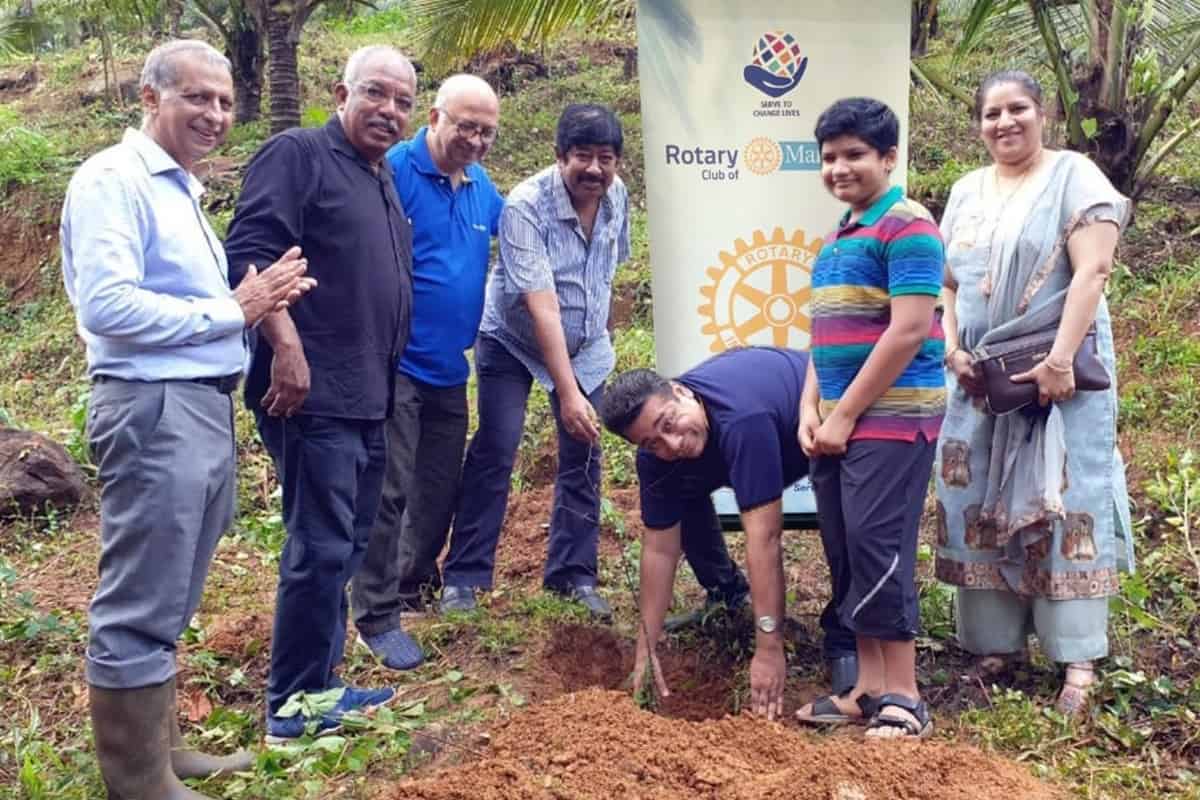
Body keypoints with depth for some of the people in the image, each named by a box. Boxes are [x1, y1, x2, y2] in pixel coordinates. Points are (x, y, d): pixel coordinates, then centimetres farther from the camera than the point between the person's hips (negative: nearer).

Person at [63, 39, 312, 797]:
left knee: (167, 603, 18)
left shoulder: (182, 189, 19)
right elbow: (107, 306, -23)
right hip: (154, 411, -10)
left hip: (205, 408, 10)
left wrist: (259, 299, 1)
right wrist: (232, 311, -15)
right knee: (140, 608, 0)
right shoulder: (114, 178, -11)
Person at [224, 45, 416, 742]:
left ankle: (317, 681, 26)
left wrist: (387, 379, 23)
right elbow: (250, 252, -18)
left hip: (369, 397, 9)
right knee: (321, 547, -6)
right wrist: (286, 348, -25)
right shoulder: (299, 154, -6)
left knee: (347, 546, 14)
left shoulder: (385, 179, 19)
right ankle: (295, 705, 7)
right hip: (313, 393, -9)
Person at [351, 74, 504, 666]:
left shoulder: (483, 188, 10)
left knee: (441, 487, 16)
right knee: (389, 492, -5)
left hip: (450, 368, 7)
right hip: (395, 365, -7)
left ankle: (415, 585, 36)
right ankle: (377, 615, 6)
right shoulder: (393, 171, -13)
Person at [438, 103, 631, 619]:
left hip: (587, 348, 5)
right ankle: (464, 577, 0)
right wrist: (568, 392, -37)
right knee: (493, 453, -10)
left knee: (583, 457, 3)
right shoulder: (526, 207, -29)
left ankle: (573, 575, 13)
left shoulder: (617, 196, -9)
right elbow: (542, 306, -34)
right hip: (513, 343, -5)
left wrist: (599, 324, 15)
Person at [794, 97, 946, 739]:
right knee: (844, 552, 9)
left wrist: (845, 416, -14)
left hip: (890, 419, -8)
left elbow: (907, 332, -17)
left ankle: (903, 697, 4)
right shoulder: (837, 238, 17)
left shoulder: (906, 228, -9)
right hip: (835, 422, 9)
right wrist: (810, 410, 6)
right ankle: (868, 685, 19)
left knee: (878, 548, -7)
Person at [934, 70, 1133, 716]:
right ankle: (994, 643, 15)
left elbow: (1091, 273, -14)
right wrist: (952, 350, -2)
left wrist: (1059, 360, -22)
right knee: (980, 507, 6)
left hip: (1055, 372, -5)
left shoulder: (1074, 176, -3)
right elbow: (946, 283, 14)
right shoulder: (966, 192, 14)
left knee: (1065, 503, -4)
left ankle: (1079, 659, 0)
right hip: (980, 378, 6)